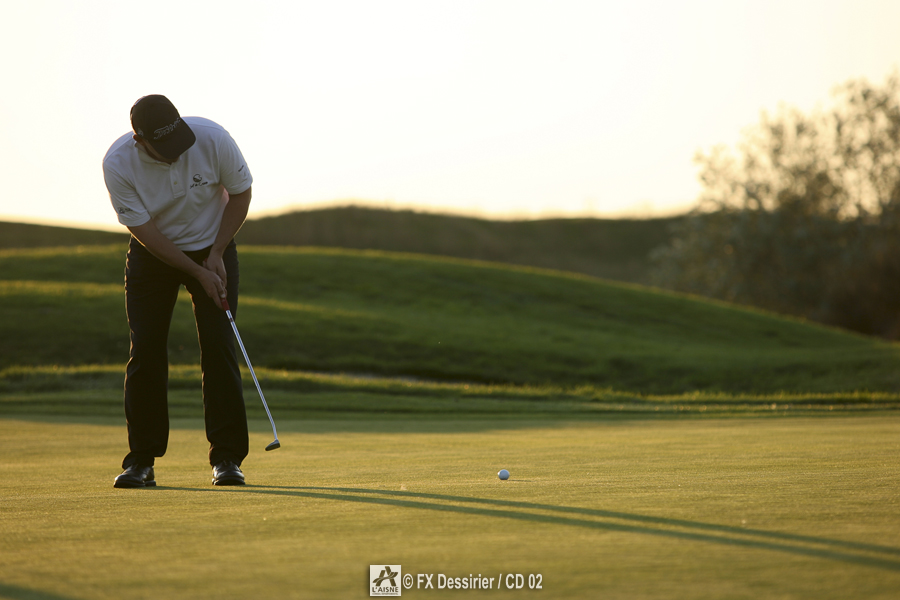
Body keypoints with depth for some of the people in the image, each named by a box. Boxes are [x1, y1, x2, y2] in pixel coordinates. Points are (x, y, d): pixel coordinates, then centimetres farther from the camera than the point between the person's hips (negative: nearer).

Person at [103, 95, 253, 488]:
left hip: (212, 250, 0)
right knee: (146, 351, -8)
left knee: (218, 346, -11)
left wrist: (215, 256, -12)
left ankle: (226, 458, -5)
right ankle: (142, 460, 1)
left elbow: (240, 193, -8)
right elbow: (146, 231, -18)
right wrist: (197, 272, -19)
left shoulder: (212, 138, -25)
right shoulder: (117, 164, -26)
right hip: (153, 253, 0)